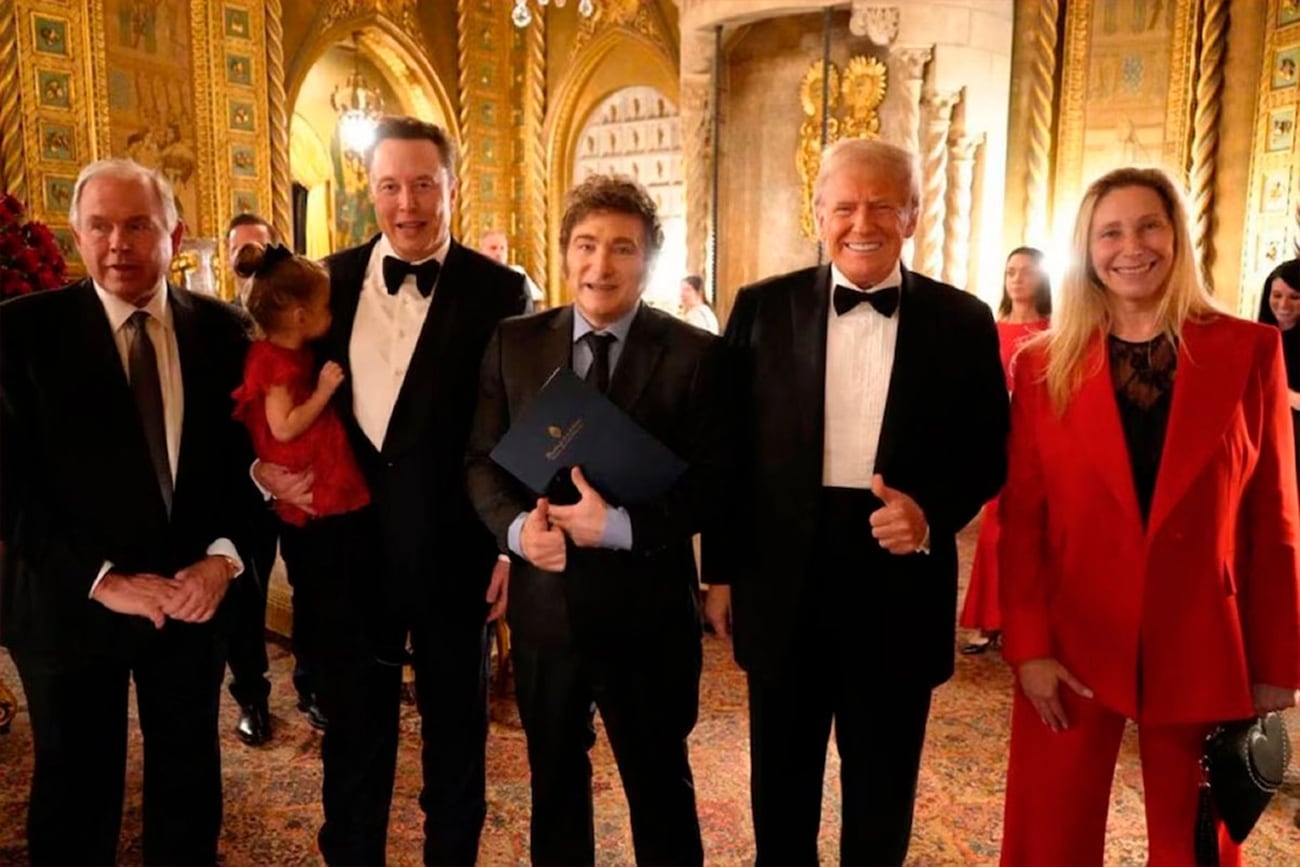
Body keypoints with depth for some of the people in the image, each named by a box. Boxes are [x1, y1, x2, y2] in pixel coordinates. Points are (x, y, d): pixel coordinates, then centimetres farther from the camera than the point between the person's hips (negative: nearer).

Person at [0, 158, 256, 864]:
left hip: (195, 591, 2)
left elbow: (249, 453, 2)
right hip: (72, 601, -1)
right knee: (75, 790, 17)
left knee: (190, 778, 17)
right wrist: (99, 578, -15)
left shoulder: (222, 328, 1)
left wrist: (223, 556, -11)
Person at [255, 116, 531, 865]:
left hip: (455, 549, -2)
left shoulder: (499, 291, -6)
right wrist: (265, 464, -6)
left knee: (456, 730, 16)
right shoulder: (327, 281, 3)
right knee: (352, 729, 19)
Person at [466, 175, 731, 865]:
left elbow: (712, 482, -11)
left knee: (660, 784, 17)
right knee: (553, 780, 23)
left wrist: (620, 526, -24)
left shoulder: (694, 354, -8)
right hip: (544, 603, 3)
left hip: (647, 610, -3)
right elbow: (482, 460, 2)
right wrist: (517, 526, -18)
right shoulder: (513, 343, 1)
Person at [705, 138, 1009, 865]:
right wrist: (723, 570, 2)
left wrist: (932, 511, -16)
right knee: (781, 779, 18)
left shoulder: (963, 321, 0)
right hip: (784, 578, 1)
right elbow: (731, 448, 2)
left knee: (882, 786, 17)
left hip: (900, 580, 0)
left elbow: (987, 453, 3)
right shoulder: (764, 308, 0)